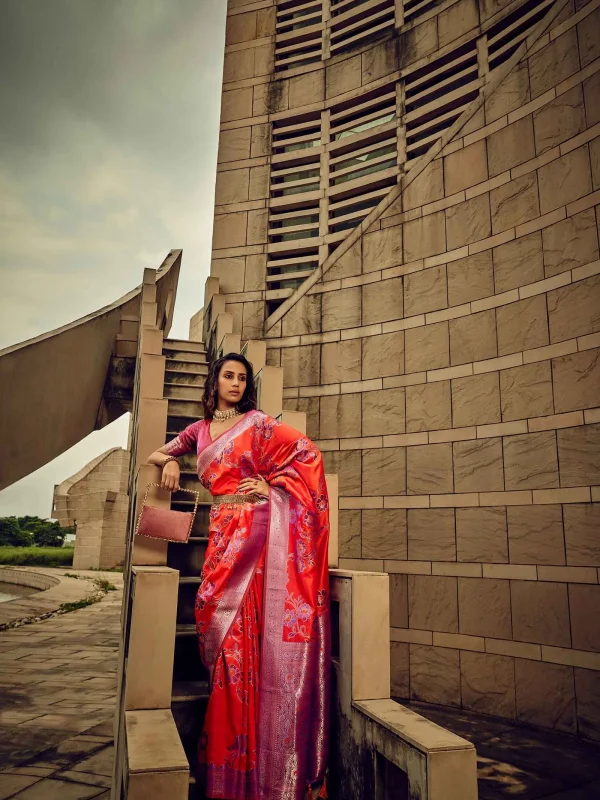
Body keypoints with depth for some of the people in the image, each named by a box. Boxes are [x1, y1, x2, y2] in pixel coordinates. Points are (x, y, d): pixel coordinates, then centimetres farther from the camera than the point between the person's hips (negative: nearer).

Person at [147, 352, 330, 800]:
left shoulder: (258, 423, 5)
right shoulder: (199, 430, 18)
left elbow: (309, 454, 1)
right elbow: (157, 454, 31)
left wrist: (272, 485, -4)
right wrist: (171, 461, 9)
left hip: (258, 526, -4)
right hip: (224, 532, 4)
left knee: (249, 626, -8)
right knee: (222, 624, -1)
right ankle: (228, 755, 12)